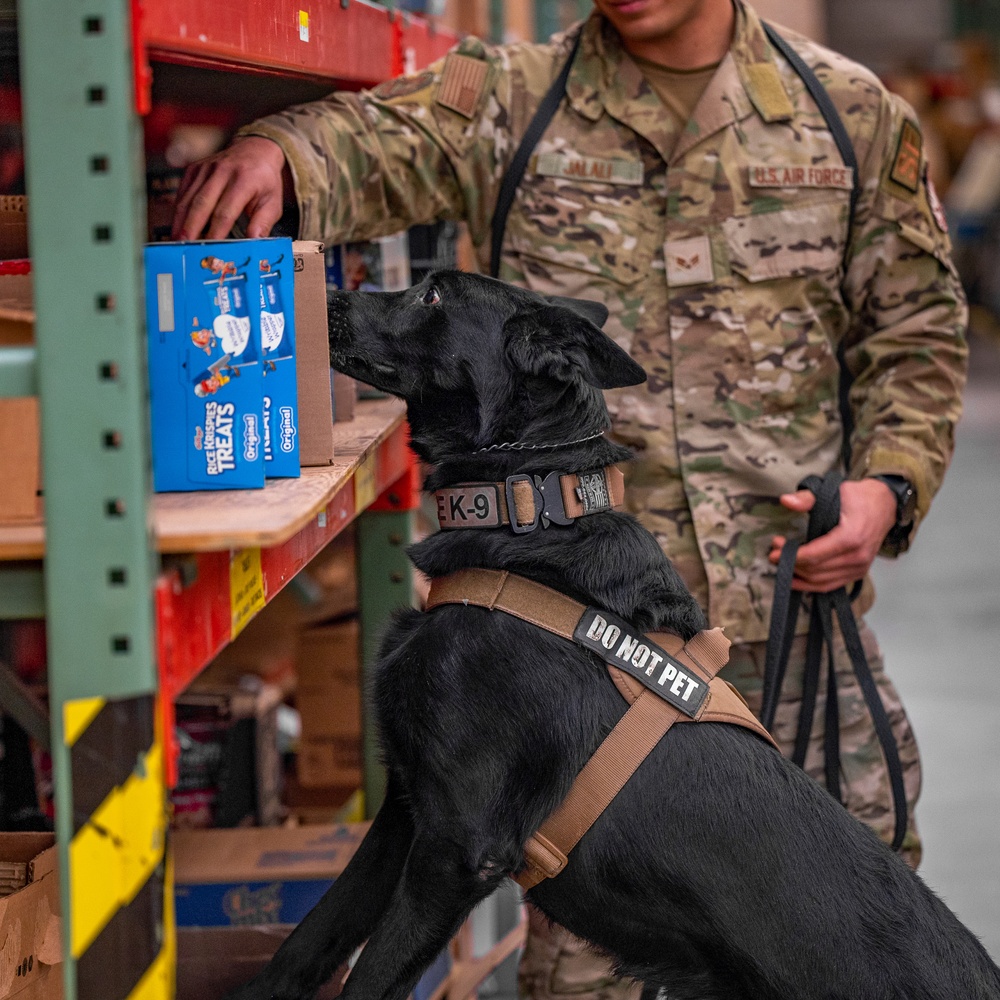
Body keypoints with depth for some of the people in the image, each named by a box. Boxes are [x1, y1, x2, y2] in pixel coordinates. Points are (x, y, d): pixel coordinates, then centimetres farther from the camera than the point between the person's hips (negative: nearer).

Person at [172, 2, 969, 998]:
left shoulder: (853, 114, 6)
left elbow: (915, 329, 12)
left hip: (793, 606, 2)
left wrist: (889, 486, -4)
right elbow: (372, 140, -17)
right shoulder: (509, 101, 1)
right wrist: (274, 150, -40)